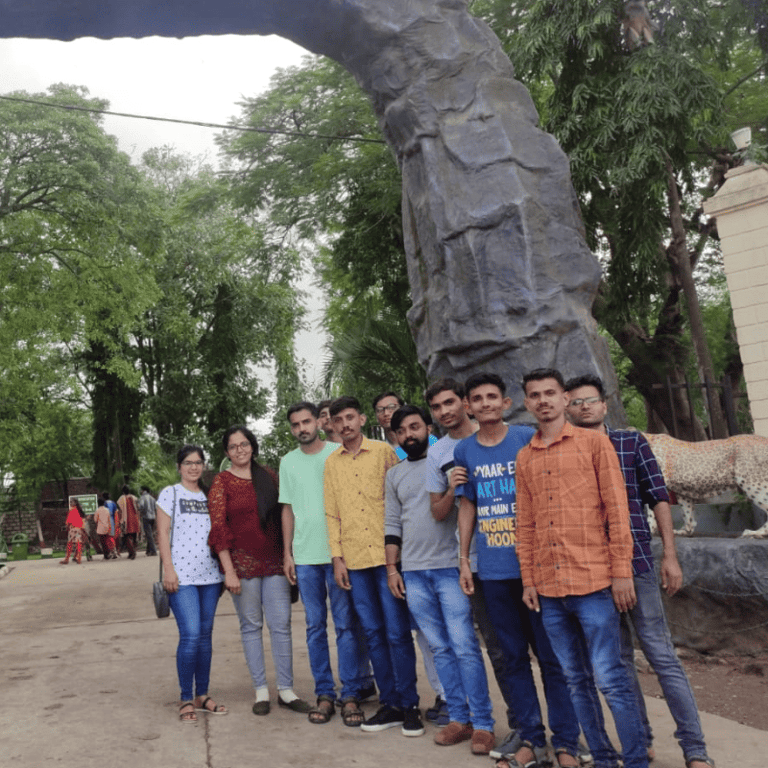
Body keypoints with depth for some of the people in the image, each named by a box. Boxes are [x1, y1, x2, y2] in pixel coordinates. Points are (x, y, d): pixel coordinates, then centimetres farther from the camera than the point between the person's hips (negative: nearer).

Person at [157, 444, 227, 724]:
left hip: (209, 575, 5)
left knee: (205, 635, 8)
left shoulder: (209, 495, 15)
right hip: (182, 575, -4)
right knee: (190, 635, -12)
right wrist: (168, 569, -10)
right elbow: (163, 533, -2)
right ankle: (186, 699, 1)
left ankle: (202, 695, 18)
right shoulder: (170, 494, 3)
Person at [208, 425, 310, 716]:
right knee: (251, 626, 3)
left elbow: (283, 516, 13)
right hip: (242, 562, -3)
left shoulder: (269, 477, 11)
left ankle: (285, 689, 10)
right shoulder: (222, 482, 1)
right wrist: (229, 570, -10)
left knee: (281, 625, 1)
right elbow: (218, 528, -4)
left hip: (274, 562, 3)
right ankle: (261, 690, 14)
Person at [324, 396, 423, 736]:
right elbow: (331, 513, 12)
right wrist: (337, 557, 5)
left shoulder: (384, 451, 1)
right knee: (373, 633, 8)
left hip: (387, 554, -3)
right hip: (354, 559, 3)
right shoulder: (331, 463, 11)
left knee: (397, 632, -2)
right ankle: (390, 704, 18)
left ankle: (409, 705, 10)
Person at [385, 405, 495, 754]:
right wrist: (391, 568, 10)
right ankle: (459, 718, 17)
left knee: (465, 647, -4)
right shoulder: (394, 475, 14)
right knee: (440, 649, 8)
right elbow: (392, 525, 15)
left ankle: (482, 724, 4)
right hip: (413, 573, 4)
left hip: (450, 568, -4)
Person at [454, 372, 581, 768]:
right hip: (493, 571, 3)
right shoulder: (463, 451, 7)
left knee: (551, 656, 2)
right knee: (515, 657, 12)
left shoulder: (528, 439, -3)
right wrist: (464, 560, 9)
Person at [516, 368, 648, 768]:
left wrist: (621, 572, -8)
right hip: (548, 589, 4)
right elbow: (525, 524, 14)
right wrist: (528, 580, 10)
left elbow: (617, 509, -4)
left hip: (593, 582, -4)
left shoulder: (594, 442, 0)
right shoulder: (525, 457, 12)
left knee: (610, 679, -3)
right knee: (576, 680, 11)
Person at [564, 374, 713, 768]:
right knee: (617, 660, 11)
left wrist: (670, 555, -3)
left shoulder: (632, 442, 4)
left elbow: (658, 498, 3)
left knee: (662, 656, 0)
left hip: (636, 563, -2)